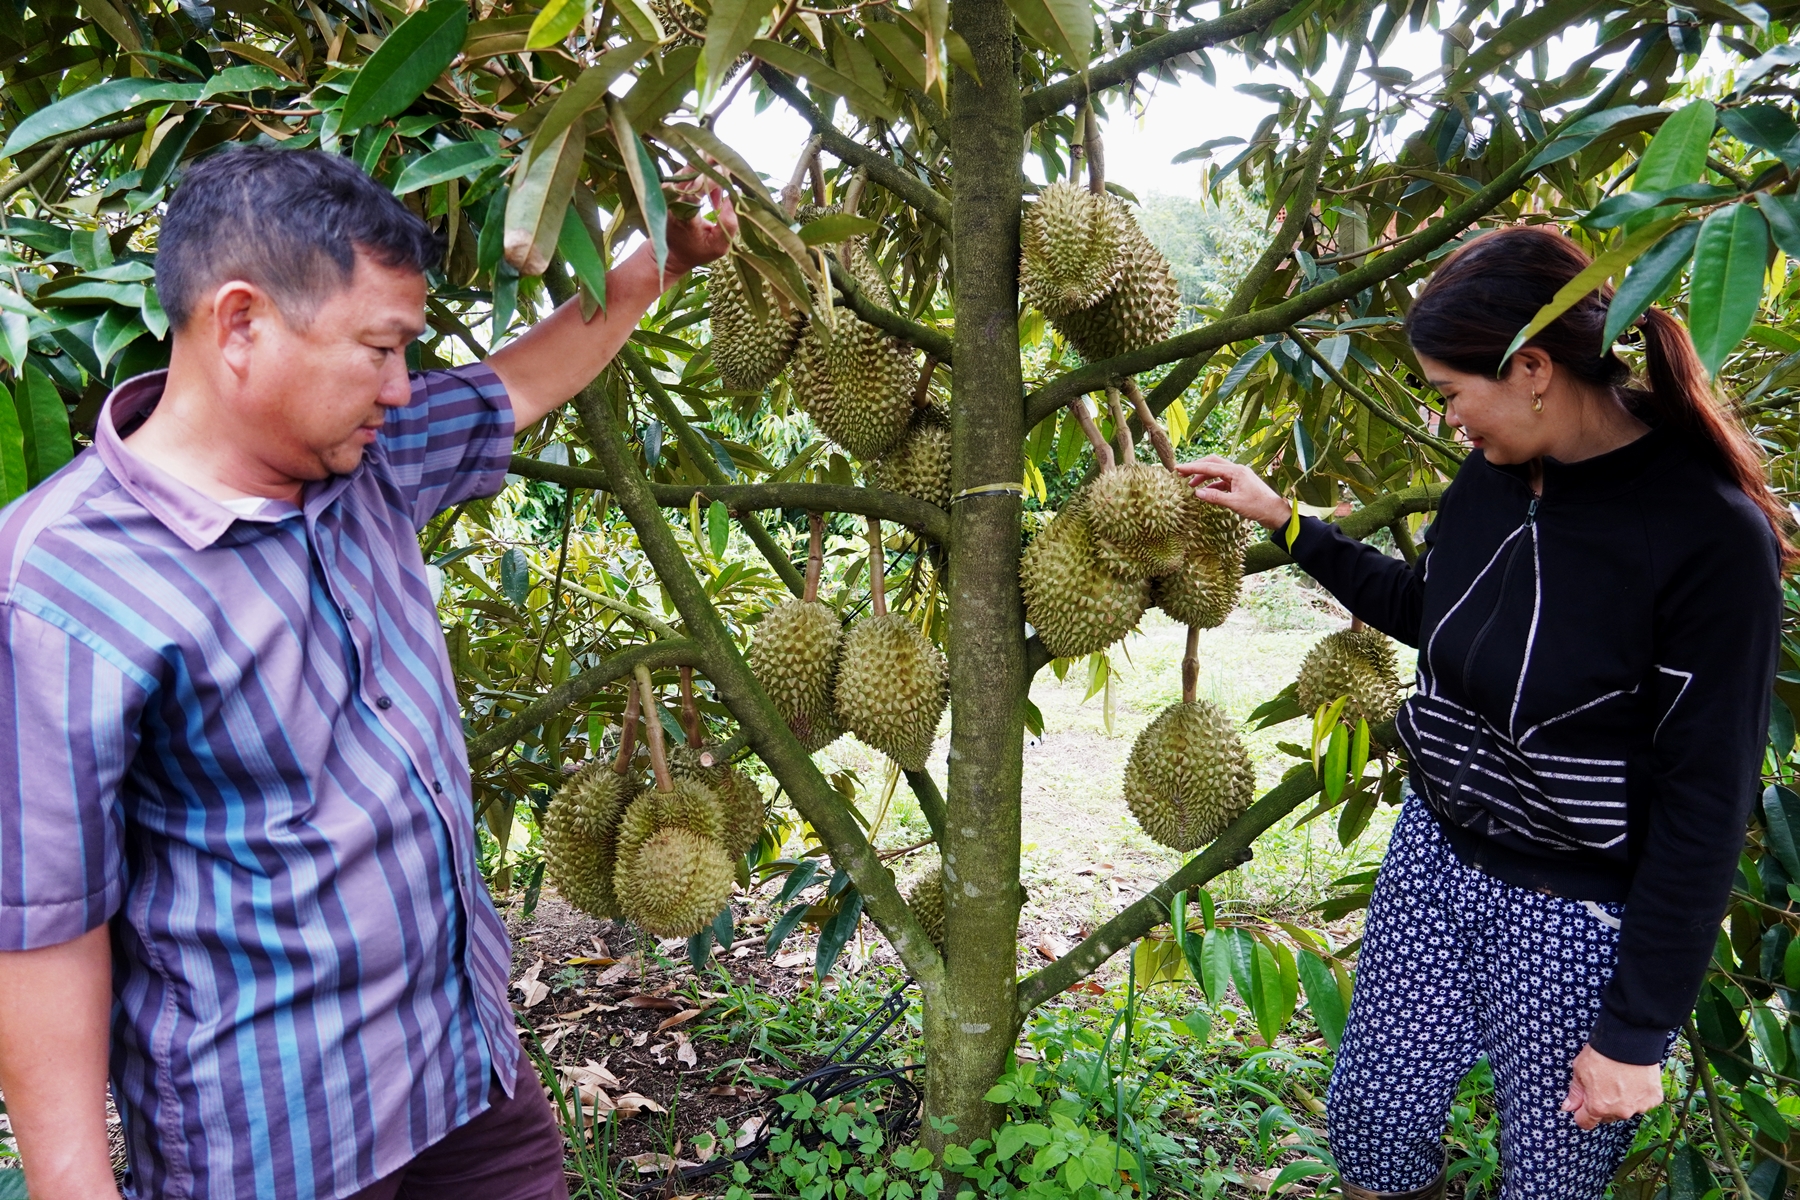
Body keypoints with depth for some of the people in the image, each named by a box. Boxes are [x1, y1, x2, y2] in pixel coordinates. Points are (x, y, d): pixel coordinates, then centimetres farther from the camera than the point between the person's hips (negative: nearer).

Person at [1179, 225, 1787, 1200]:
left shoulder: (1713, 534, -22)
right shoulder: (1496, 474, -3)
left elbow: (1707, 807, -18)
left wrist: (1637, 1033, -13)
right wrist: (1283, 520, 10)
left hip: (1580, 919, -6)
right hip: (1435, 853, 6)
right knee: (1372, 1119, 14)